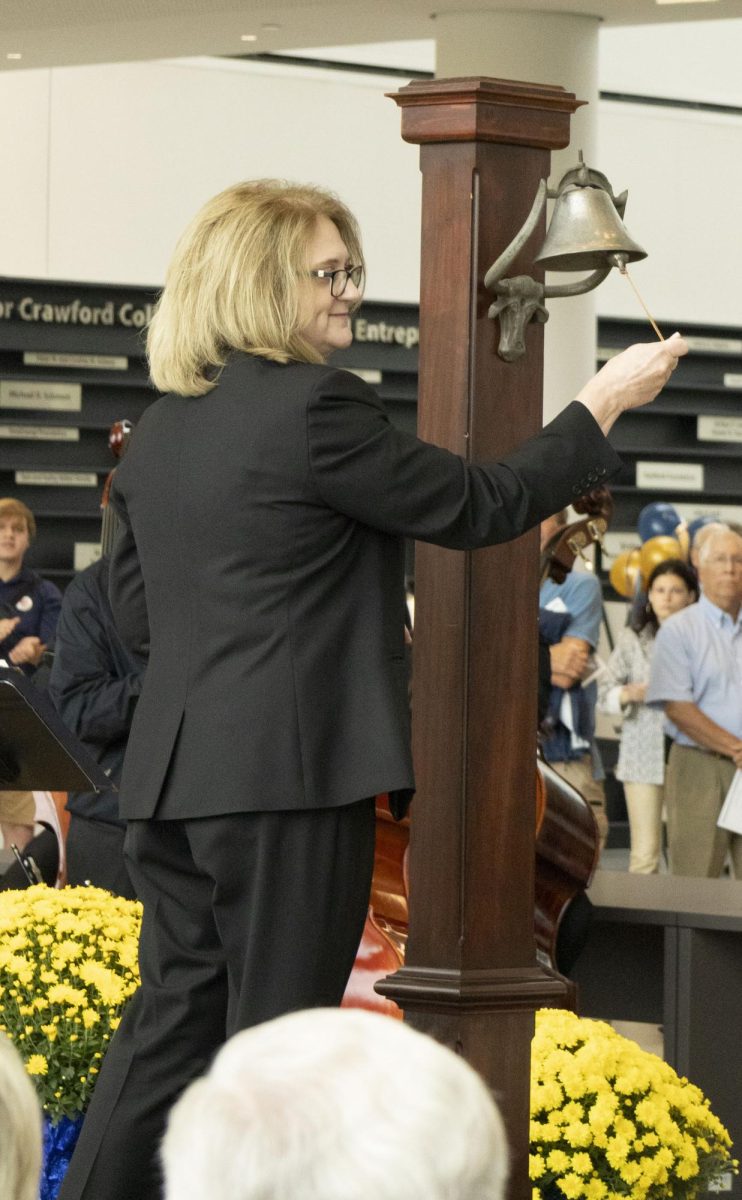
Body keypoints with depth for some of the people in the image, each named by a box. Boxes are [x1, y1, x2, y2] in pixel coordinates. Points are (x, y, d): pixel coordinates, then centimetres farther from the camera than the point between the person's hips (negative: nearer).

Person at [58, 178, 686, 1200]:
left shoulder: (159, 430, 12)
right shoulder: (319, 406, -12)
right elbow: (478, 507, -5)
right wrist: (603, 405, 6)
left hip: (168, 783, 8)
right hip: (291, 772, -8)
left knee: (171, 1022, 12)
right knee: (275, 1043, 0)